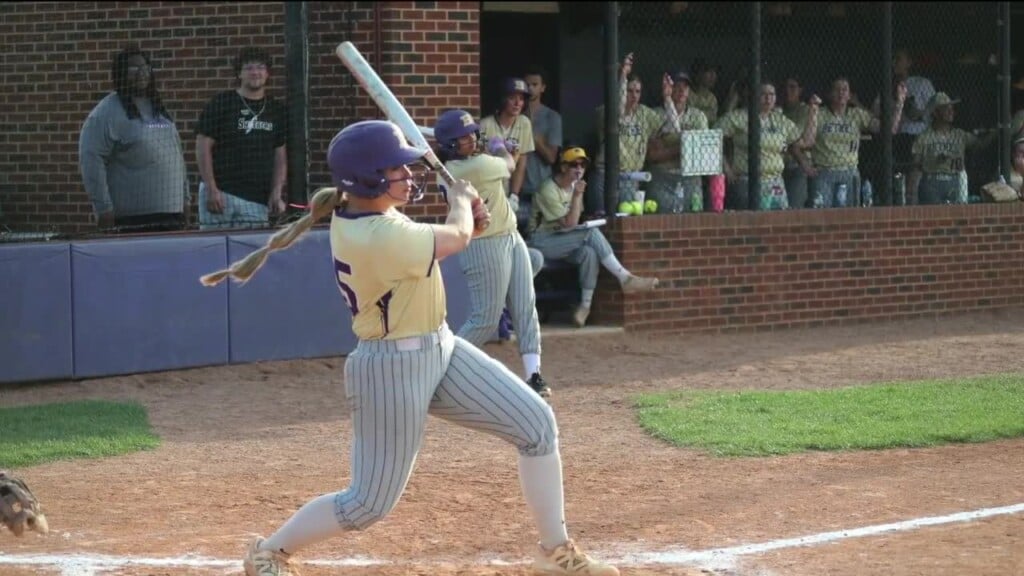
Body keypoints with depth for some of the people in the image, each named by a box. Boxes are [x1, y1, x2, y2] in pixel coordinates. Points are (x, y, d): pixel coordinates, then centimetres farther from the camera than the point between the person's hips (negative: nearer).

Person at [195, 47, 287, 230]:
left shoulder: (276, 110, 12)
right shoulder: (220, 103, 1)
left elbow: (280, 155, 14)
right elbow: (203, 147, -1)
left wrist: (277, 193, 2)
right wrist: (211, 189, -9)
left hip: (258, 199, 3)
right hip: (221, 193, -3)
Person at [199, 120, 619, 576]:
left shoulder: (352, 211, -1)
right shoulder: (381, 239, -29)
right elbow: (457, 238, -13)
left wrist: (465, 221, 3)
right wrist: (461, 199, 9)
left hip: (440, 349, 10)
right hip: (394, 368, -10)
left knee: (537, 424, 5)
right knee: (370, 503, -1)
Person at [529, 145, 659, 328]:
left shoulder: (574, 186, 8)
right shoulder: (549, 191, -18)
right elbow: (569, 223, -21)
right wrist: (577, 195, -23)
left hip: (564, 240, 7)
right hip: (543, 241, -7)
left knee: (589, 252, -27)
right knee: (593, 234, -28)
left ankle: (585, 305, -21)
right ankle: (626, 279, -24)